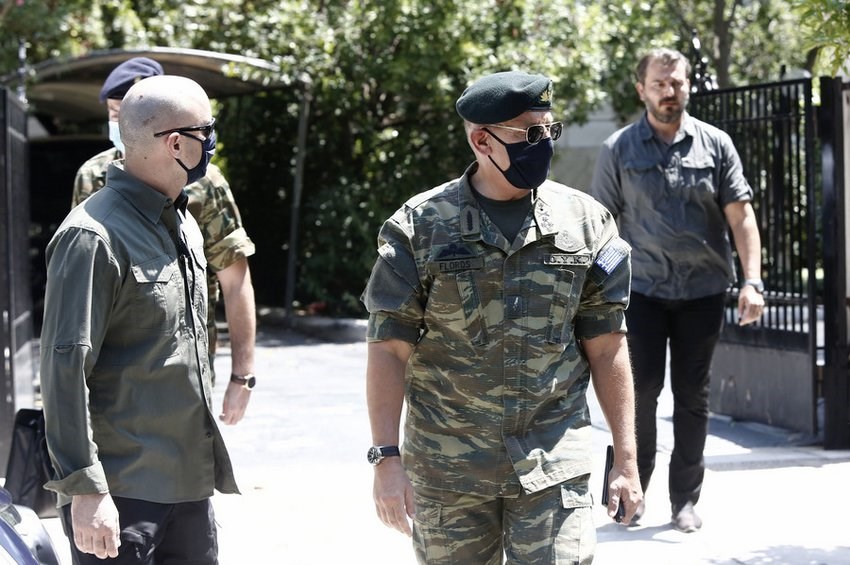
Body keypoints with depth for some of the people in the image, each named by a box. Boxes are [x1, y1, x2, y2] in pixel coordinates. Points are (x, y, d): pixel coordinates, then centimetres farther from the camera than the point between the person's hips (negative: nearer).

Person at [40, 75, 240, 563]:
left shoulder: (184, 225, 13)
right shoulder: (95, 237, -15)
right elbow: (65, 370, -18)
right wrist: (85, 488, -21)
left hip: (190, 482, 8)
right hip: (122, 490, -8)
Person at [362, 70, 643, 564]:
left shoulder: (585, 222, 3)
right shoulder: (421, 229, -3)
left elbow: (606, 348, 6)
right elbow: (390, 351, -3)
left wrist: (626, 459, 3)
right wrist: (387, 458, -11)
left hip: (555, 467, 1)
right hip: (449, 466, 0)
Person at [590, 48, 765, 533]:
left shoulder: (715, 144, 4)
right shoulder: (619, 150, 1)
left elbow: (740, 215, 1)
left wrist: (752, 280, -9)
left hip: (703, 291, 1)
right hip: (642, 288, -1)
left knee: (692, 396, 7)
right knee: (642, 388, -5)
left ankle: (685, 499, 17)